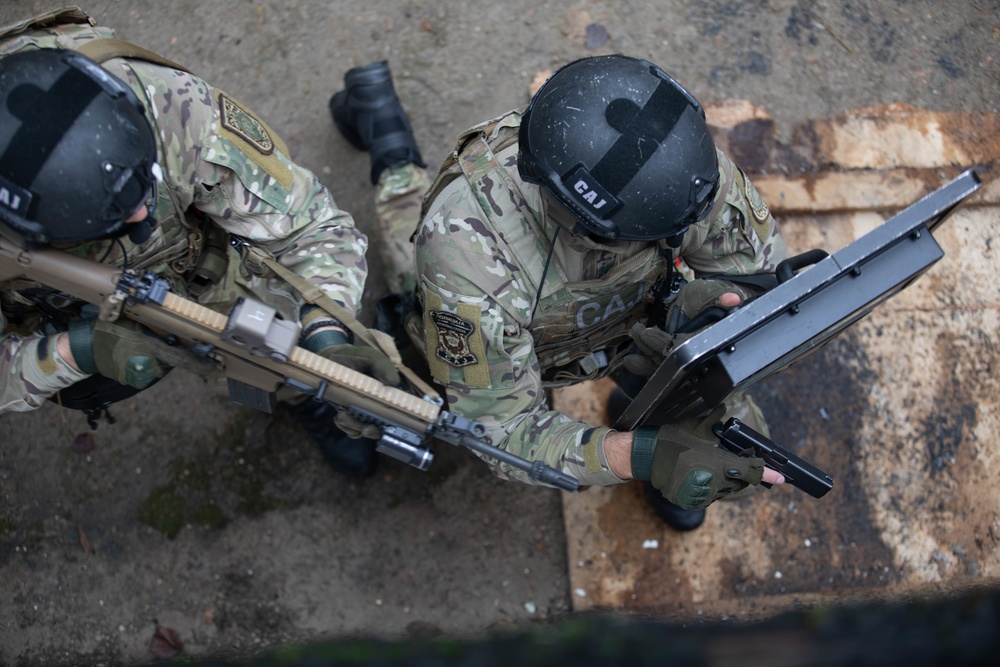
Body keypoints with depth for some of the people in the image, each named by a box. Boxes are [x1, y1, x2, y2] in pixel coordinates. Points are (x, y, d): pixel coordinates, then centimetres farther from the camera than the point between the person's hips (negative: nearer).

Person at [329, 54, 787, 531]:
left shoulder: (678, 155, -40)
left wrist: (724, 300, -46)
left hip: (630, 308, 2)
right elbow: (501, 428, -40)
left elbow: (762, 271, -21)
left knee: (739, 467, -2)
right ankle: (397, 171, 43)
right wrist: (638, 456, -56)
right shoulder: (469, 244, -49)